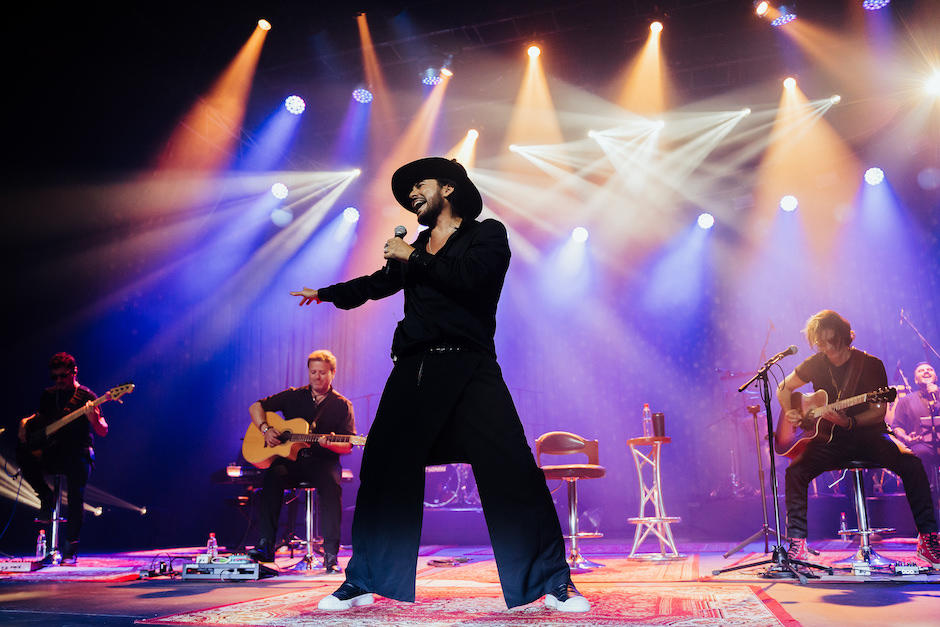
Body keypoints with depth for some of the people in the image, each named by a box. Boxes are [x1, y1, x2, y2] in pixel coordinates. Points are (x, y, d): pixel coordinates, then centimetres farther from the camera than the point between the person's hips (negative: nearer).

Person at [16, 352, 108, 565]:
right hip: (51, 454, 4)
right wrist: (27, 422, 7)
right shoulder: (48, 395, 13)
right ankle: (47, 499, -8)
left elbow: (103, 432, -11)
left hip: (78, 453, -4)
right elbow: (41, 416, 30)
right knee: (23, 453, -26)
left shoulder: (86, 397, -3)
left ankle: (71, 548, -8)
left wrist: (93, 417, -33)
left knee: (76, 497, -21)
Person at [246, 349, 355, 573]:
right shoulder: (294, 396, 12)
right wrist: (265, 429, -6)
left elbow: (347, 446, 0)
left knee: (331, 485, -34)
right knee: (273, 477, -31)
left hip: (323, 461, -1)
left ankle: (331, 555, -30)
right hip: (290, 459, 2)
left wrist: (329, 444, -22)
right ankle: (265, 546, -27)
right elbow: (256, 407, 12)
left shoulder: (342, 405, 6)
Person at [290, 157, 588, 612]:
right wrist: (326, 293, 45)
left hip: (468, 369, -5)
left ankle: (554, 582, 0)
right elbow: (379, 283, 38)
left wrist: (414, 258, -5)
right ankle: (361, 583, 14)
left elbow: (469, 278, -13)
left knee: (512, 472, -12)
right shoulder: (416, 246, 23)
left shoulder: (488, 234, 7)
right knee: (382, 472, 0)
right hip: (413, 370, 5)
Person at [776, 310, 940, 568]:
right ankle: (797, 541, -19)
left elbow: (879, 412, -7)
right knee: (795, 471, -25)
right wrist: (789, 412, -5)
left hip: (867, 433, -1)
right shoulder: (816, 364, 1)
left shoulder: (871, 365, -5)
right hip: (830, 439, 1)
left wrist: (849, 422, -24)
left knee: (911, 463, -28)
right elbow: (784, 388, 14)